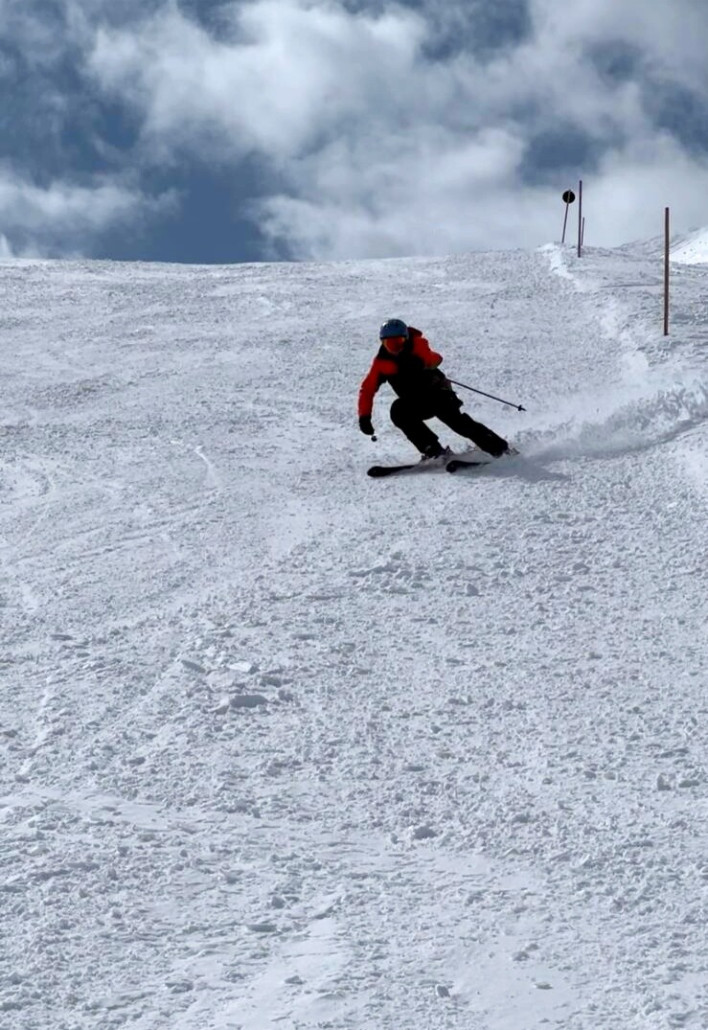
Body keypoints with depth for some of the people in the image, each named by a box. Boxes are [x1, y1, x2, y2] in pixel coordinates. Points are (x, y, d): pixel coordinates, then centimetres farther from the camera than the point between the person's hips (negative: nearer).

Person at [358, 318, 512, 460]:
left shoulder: (416, 345, -12)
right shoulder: (381, 362, -5)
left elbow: (434, 359, -26)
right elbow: (368, 389, -1)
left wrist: (420, 362, -49)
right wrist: (364, 416, -11)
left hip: (436, 392, -3)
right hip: (415, 404, 4)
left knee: (455, 420, -24)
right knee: (398, 411, -26)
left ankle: (499, 448, -20)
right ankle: (433, 449, -24)